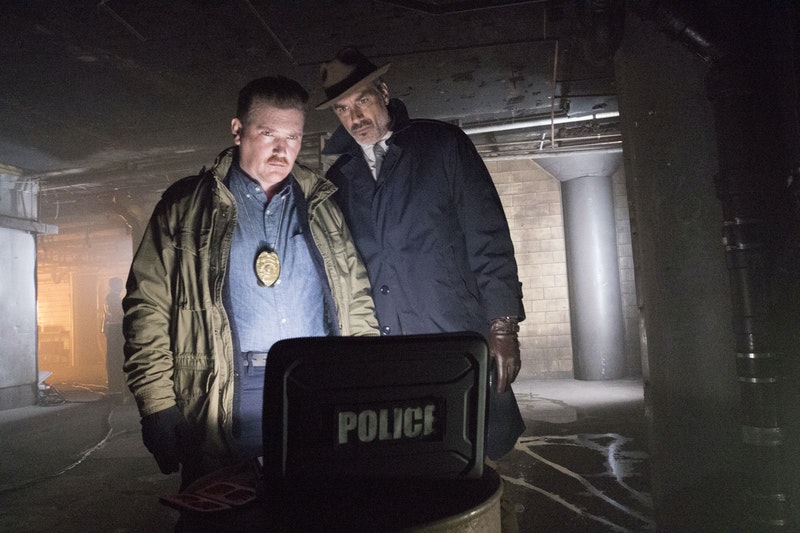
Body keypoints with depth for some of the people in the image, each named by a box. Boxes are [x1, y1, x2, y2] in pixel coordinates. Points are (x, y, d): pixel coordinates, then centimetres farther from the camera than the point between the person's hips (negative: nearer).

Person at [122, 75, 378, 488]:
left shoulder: (321, 208, 14)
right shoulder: (187, 207, 6)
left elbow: (357, 301, 13)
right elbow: (147, 308, 1)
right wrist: (158, 407, -7)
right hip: (228, 401, -2)